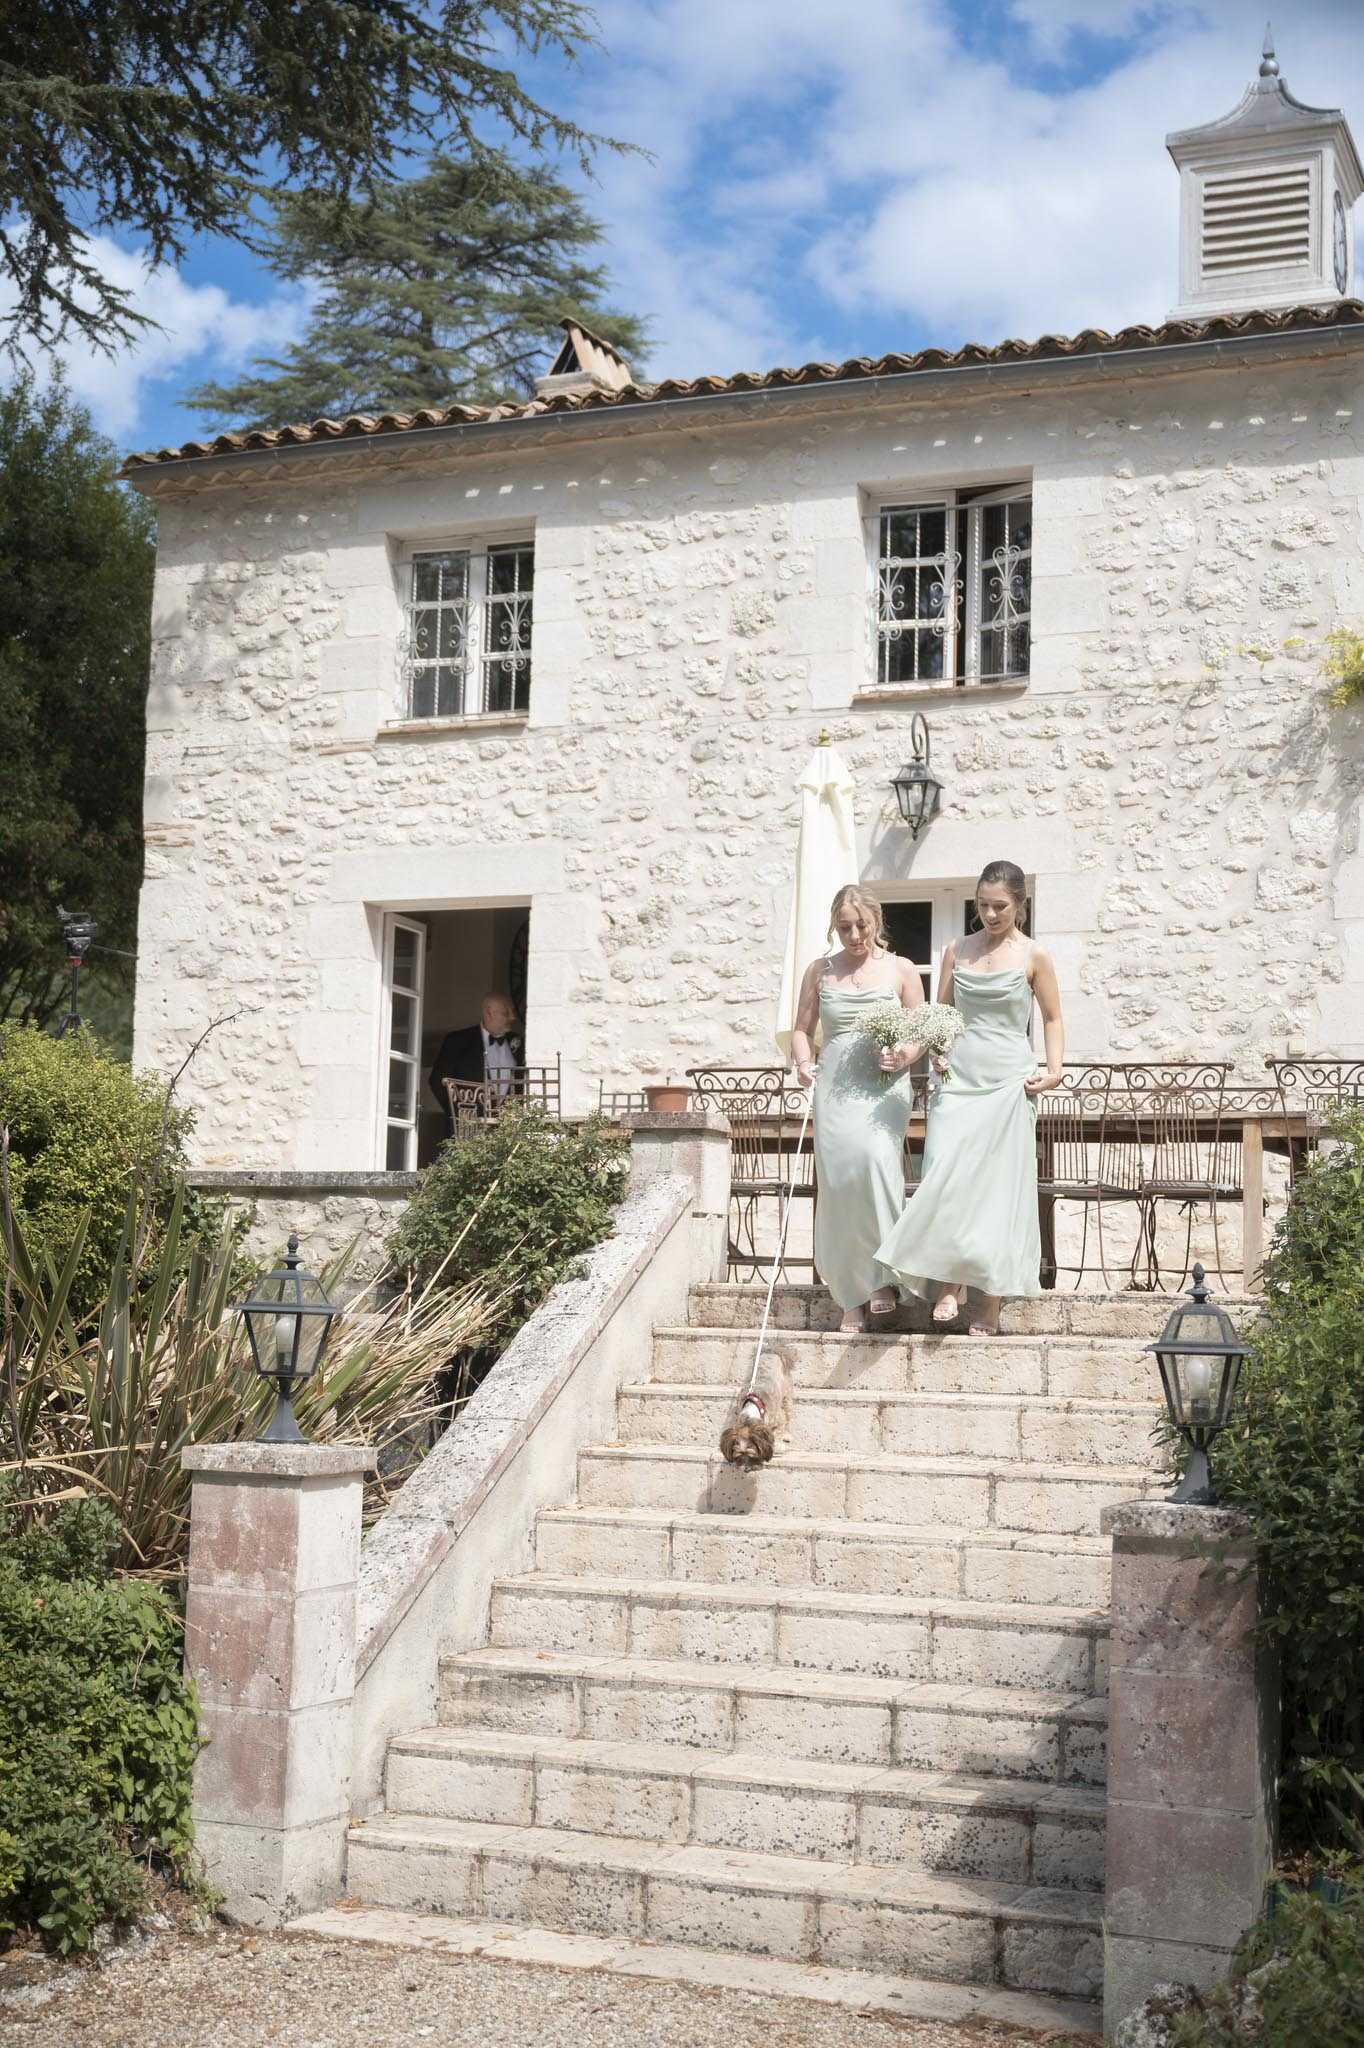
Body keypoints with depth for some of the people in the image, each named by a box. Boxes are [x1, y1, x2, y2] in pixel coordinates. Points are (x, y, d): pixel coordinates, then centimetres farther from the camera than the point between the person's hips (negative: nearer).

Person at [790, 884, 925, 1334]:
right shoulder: (820, 971, 13)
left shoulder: (900, 970, 8)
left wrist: (903, 1057, -11)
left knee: (875, 1157, -28)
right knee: (838, 1182, -5)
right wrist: (803, 1062, -4)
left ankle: (883, 1276, -19)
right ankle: (852, 1299, 5)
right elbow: (802, 1029, 17)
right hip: (834, 1088, 2)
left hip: (884, 1086, -2)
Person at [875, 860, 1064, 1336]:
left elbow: (1052, 1019, 9)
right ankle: (949, 1284, -8)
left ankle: (989, 1305, 3)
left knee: (998, 1186, -2)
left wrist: (1054, 1070, -5)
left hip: (1007, 1082, -2)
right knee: (944, 1179, -13)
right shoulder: (957, 951, 10)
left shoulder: (1034, 957, 2)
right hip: (958, 1078, 2)